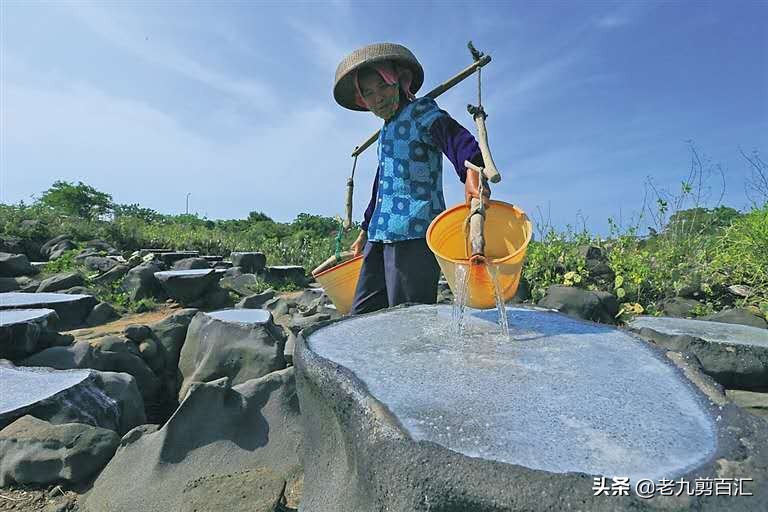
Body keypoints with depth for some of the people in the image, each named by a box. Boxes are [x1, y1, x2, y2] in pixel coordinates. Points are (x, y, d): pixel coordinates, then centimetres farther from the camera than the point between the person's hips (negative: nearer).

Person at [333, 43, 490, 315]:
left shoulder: (421, 111, 0)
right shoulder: (388, 129, 25)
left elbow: (458, 138, -21)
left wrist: (471, 171, -44)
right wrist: (365, 231, 34)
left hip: (414, 233, -9)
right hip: (382, 235, 9)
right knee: (362, 314, 9)